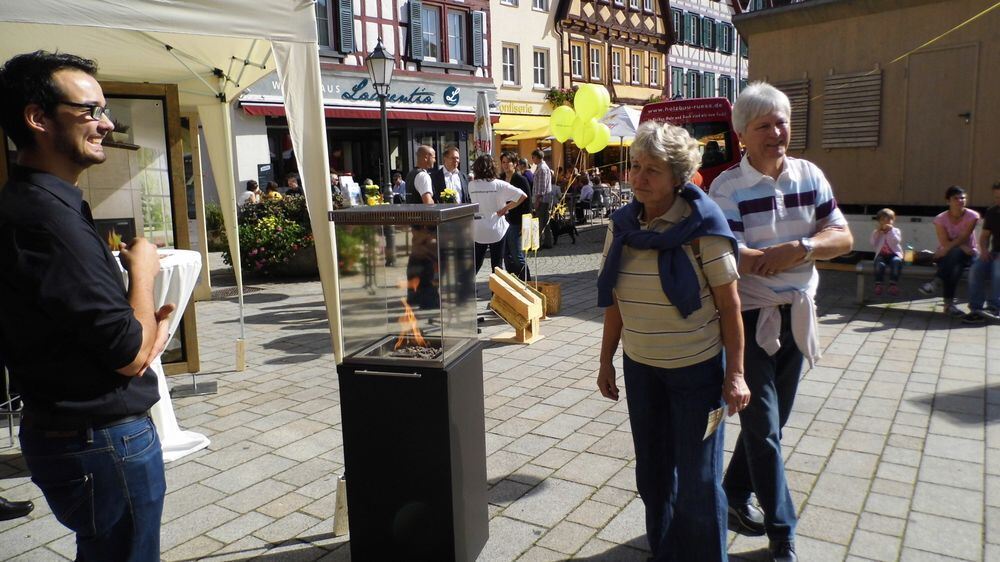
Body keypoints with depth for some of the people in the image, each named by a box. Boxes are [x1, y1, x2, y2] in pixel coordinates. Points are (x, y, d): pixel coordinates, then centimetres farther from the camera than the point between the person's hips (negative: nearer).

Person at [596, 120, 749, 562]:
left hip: (697, 369, -5)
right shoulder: (622, 224, -1)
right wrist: (606, 360, 8)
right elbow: (614, 302, 6)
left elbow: (729, 303, -12)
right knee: (652, 473, 17)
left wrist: (735, 373, -13)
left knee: (698, 479, 6)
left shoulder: (703, 225, -15)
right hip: (640, 367, 5)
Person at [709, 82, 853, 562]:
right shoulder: (728, 187, -15)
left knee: (774, 419, 17)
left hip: (796, 315, 6)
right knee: (763, 426, 0)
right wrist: (806, 252, -15)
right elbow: (731, 259, -24)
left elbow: (843, 236, -1)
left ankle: (735, 494, 37)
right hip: (749, 319, -6)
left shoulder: (811, 176, 3)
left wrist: (798, 248, -22)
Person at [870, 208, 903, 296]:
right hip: (881, 255, 0)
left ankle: (893, 284, -31)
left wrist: (891, 230, -16)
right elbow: (873, 246, 1)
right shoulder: (876, 232, 12)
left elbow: (897, 241, -11)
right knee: (879, 263, -35)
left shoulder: (895, 231, 9)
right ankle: (878, 285, -28)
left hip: (894, 254, 0)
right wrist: (877, 234, -5)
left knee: (897, 261, -36)